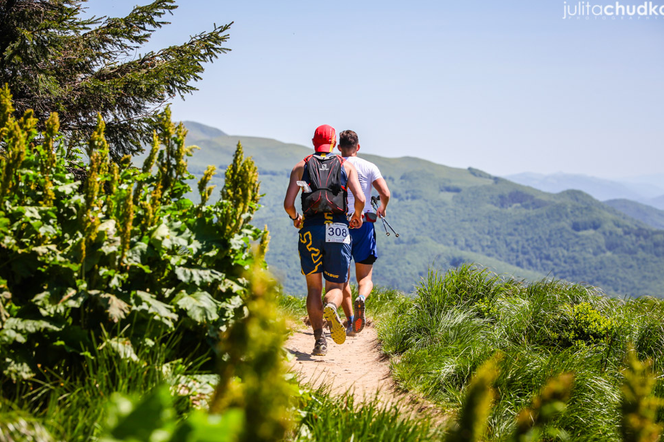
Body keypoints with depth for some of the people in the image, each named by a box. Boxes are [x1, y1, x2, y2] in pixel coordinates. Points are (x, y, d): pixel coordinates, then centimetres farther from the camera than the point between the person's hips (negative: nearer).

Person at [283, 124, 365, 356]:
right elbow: (360, 199, -5)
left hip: (310, 230, 1)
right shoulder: (346, 166, 9)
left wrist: (295, 218, 22)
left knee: (314, 287, 13)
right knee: (335, 286, 8)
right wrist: (357, 216, 15)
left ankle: (319, 339, 3)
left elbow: (288, 204, 1)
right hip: (338, 231, -1)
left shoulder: (301, 167, 11)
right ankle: (331, 307, -28)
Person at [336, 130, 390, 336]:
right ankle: (361, 298, -27)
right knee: (365, 277, 6)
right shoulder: (369, 167, 2)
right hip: (363, 224, -1)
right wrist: (382, 209, 13)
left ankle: (351, 321, 6)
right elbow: (385, 193, -7)